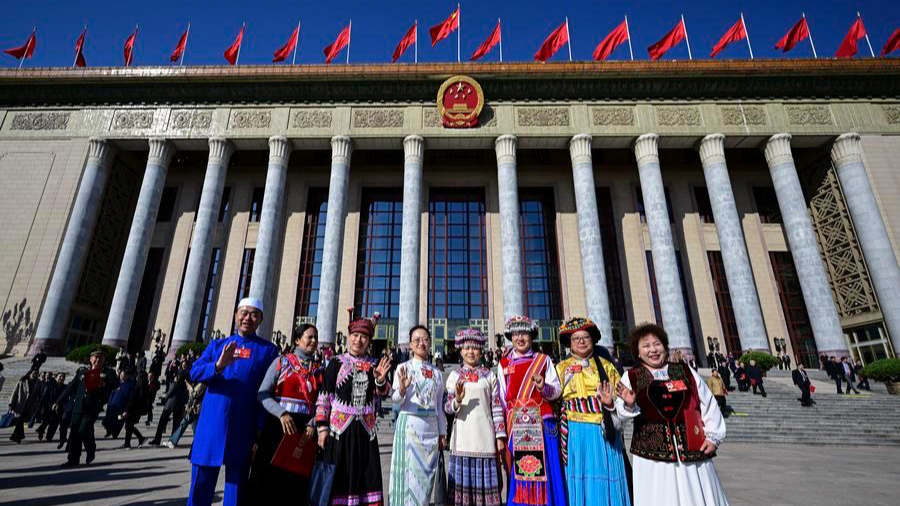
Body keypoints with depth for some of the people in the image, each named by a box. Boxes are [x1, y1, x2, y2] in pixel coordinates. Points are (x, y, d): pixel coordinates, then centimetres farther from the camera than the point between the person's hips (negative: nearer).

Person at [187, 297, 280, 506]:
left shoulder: (268, 350, 2)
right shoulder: (217, 344, 11)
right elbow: (194, 373, 0)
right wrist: (218, 365, -21)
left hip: (244, 428, -2)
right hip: (212, 423, 2)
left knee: (236, 484, 8)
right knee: (200, 484, 10)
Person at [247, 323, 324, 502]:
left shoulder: (320, 370, 9)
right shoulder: (282, 361, 2)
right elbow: (263, 393, -5)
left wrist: (312, 425, -12)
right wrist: (281, 414, -17)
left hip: (305, 429, 2)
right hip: (278, 425, -2)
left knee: (298, 478, 7)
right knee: (270, 476, 2)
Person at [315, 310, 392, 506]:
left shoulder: (375, 365, 7)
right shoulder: (336, 363, -1)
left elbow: (383, 393, 2)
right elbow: (324, 396, -1)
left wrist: (380, 380, -19)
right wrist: (322, 426, -7)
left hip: (365, 430, 2)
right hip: (340, 429, -2)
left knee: (367, 477, 5)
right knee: (338, 476, 5)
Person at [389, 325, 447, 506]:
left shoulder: (437, 372, 10)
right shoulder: (403, 367, -1)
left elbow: (439, 405, 14)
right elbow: (395, 402, -7)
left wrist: (442, 433, 12)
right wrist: (402, 389, -28)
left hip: (431, 426, 4)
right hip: (410, 425, -4)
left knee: (427, 473, 9)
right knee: (410, 472, -2)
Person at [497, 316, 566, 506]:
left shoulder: (543, 360, 6)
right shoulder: (504, 364, 9)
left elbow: (557, 391, 3)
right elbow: (502, 398, 10)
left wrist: (543, 387, -18)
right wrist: (502, 430, 8)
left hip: (542, 424, -1)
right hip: (516, 426, 1)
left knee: (545, 471, -1)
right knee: (519, 472, 2)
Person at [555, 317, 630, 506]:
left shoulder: (606, 366, 9)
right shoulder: (562, 368, 7)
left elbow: (620, 397, 5)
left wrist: (610, 402, -14)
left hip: (605, 433, 1)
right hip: (577, 434, -1)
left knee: (607, 479, 5)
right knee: (581, 480, 3)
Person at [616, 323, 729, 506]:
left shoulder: (686, 372, 9)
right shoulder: (631, 378, 3)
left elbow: (709, 406, 13)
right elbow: (622, 412, -8)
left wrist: (713, 436, 5)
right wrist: (629, 405, -29)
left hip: (693, 453, 2)